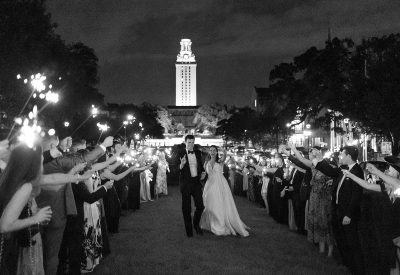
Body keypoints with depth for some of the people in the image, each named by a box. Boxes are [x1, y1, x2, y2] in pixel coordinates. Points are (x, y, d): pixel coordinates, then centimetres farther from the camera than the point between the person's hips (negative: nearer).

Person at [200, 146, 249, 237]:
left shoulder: (219, 161, 0)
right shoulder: (206, 163, 10)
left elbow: (224, 158, -23)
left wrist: (224, 153, -40)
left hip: (221, 185, -3)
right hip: (210, 186, 3)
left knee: (224, 205, -4)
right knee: (211, 206, 5)